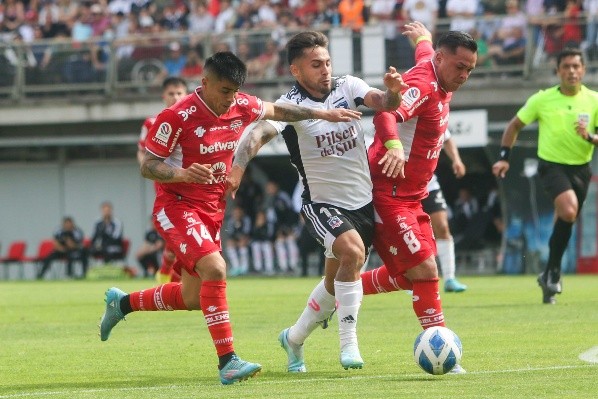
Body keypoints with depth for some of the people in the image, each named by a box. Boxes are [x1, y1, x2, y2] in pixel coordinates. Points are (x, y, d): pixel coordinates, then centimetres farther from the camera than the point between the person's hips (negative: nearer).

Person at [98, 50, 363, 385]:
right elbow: (147, 166, -17)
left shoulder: (242, 106, -2)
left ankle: (122, 303, 37)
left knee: (193, 298, 13)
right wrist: (182, 174, -35)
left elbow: (279, 111, 18)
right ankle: (227, 361, -27)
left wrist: (323, 114, 17)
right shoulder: (177, 117, -20)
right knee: (215, 269, -29)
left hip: (213, 210, 8)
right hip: (177, 207, -8)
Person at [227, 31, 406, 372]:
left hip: (363, 202, 5)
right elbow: (260, 132, -31)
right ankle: (349, 342, -21)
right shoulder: (290, 105, -15)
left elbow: (382, 102, -17)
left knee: (336, 283, 13)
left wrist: (393, 92, -42)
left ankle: (294, 338, 37)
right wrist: (238, 166, -49)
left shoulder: (347, 87, -3)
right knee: (352, 250, -31)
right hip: (322, 203, -5)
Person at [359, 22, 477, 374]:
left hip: (410, 198, 10)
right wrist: (393, 145, -61)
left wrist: (423, 37, 57)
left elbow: (424, 51, 33)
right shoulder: (422, 86, -21)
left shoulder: (440, 85, 8)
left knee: (408, 276, 16)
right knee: (424, 270, -15)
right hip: (388, 195, -10)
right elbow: (386, 113, -41)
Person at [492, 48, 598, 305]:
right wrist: (504, 156, 1)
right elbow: (515, 126, 7)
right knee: (568, 211, -28)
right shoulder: (542, 100, -5)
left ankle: (549, 276, 26)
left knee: (564, 223, 8)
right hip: (552, 165, -3)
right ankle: (554, 270, -14)